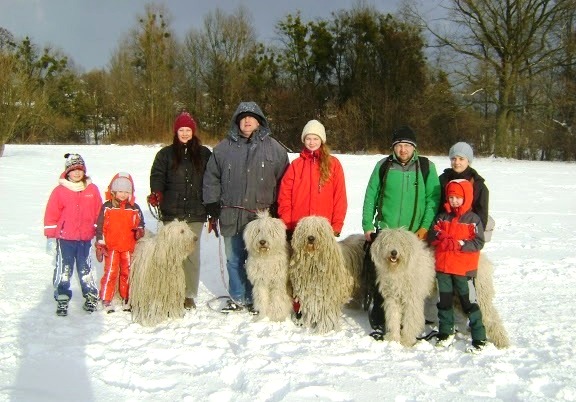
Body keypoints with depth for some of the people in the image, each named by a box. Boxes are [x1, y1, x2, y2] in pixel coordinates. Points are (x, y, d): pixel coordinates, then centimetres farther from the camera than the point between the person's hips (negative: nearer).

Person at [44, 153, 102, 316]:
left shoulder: (92, 189, 3)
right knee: (64, 269, 3)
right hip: (64, 238, -1)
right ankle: (62, 299, 13)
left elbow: (99, 214, 8)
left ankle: (91, 297, 21)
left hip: (85, 238, 1)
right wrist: (50, 238, -3)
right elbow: (51, 215, -1)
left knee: (85, 269, 11)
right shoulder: (60, 191, -2)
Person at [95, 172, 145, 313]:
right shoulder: (107, 207, -1)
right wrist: (100, 245, -3)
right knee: (110, 272, -3)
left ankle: (127, 299, 22)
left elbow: (140, 224, 15)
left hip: (129, 247, 3)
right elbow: (100, 227, 0)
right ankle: (106, 300, 7)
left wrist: (139, 231, -8)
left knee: (128, 273, 10)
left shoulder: (134, 208, 5)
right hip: (111, 247, -3)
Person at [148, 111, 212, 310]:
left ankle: (189, 295, 10)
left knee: (192, 254, 0)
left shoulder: (204, 154, 11)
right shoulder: (165, 154, 10)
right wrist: (156, 193, -19)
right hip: (172, 213, 0)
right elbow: (157, 176, 2)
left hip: (195, 213, 0)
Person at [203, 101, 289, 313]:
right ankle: (237, 298, 25)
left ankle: (255, 299, 20)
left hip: (261, 216, -2)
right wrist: (212, 205, 5)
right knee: (234, 259, 11)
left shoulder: (274, 148, 2)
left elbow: (283, 180, 4)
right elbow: (211, 178, 11)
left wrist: (277, 208, 0)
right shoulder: (224, 147, 7)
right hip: (231, 215, 2)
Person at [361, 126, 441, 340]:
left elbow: (433, 198, 1)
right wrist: (367, 225, 2)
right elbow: (370, 196, 7)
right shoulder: (383, 165, 5)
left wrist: (426, 227, -8)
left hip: (414, 234, -1)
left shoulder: (426, 167, 3)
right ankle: (378, 324, 15)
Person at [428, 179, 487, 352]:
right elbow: (432, 236, 7)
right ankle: (446, 332, 29)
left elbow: (479, 243, -10)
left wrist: (460, 244, -20)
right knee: (444, 301, 14)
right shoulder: (442, 217, 8)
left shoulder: (473, 219, -5)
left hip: (464, 268, -5)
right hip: (443, 267, 5)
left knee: (469, 303, -2)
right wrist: (440, 237, -13)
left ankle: (479, 338, 6)